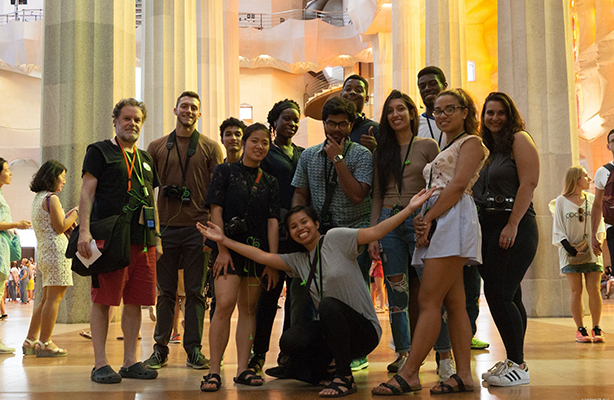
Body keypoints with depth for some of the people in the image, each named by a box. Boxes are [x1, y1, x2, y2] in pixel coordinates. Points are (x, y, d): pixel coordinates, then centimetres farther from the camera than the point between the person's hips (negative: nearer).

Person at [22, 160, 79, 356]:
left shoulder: (38, 198, 19)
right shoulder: (51, 198, -10)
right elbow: (60, 228, -13)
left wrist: (68, 215, 18)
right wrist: (76, 212, -2)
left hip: (43, 250, 10)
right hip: (56, 249, -10)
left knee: (46, 298, 14)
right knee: (54, 297, -7)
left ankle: (30, 340, 16)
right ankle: (44, 343, -7)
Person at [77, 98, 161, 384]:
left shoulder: (145, 159, 23)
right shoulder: (99, 151, 6)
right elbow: (87, 192, -3)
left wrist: (157, 238, 18)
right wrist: (84, 230, -14)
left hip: (143, 241, 6)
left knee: (135, 301, 6)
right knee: (103, 301, -4)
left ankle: (130, 362, 13)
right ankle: (100, 364, 2)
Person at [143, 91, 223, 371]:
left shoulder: (210, 148, 7)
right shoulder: (157, 147, 10)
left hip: (198, 227, -1)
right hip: (165, 227, 1)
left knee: (195, 292, 3)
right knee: (165, 291, 6)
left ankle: (194, 350, 10)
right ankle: (160, 349, 14)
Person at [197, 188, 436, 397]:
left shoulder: (335, 238, -4)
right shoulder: (297, 261, 12)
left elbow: (375, 232, -13)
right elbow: (262, 256, 8)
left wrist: (410, 209, -22)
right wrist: (224, 240, 4)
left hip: (364, 331, -4)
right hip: (332, 332, 4)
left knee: (328, 304, -34)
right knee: (290, 341, -23)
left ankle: (344, 378, -18)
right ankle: (325, 367, 9)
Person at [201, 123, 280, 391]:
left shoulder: (269, 182, 13)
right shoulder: (225, 172, 4)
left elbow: (272, 221, 8)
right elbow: (216, 211, -2)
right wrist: (222, 249, -11)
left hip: (258, 250, 4)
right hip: (230, 248, -4)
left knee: (248, 309, 5)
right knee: (225, 304, -16)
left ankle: (242, 370, 10)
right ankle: (214, 371, -11)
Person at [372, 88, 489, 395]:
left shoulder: (471, 142, 3)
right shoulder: (443, 150, 28)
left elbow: (458, 185, -11)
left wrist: (428, 218, -13)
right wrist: (421, 219, 2)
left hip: (453, 220, -9)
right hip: (435, 223, 9)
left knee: (428, 300, -14)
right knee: (454, 303, 4)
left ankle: (408, 374, -15)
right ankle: (464, 375, 4)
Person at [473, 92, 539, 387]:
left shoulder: (519, 140, -2)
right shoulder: (485, 147, 19)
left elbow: (529, 183, -12)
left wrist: (512, 224, -18)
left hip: (514, 228, -7)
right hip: (488, 229, 7)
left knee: (499, 295, -13)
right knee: (509, 297, 9)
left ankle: (518, 365, -6)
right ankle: (513, 362, 14)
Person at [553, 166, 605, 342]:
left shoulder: (592, 199, 9)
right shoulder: (562, 201, 2)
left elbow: (599, 224, 9)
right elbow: (558, 229, 0)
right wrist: (569, 248, -13)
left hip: (591, 251, 2)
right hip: (571, 252, -2)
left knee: (594, 289, -3)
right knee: (576, 290, -2)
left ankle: (596, 328, 5)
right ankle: (580, 330, 3)